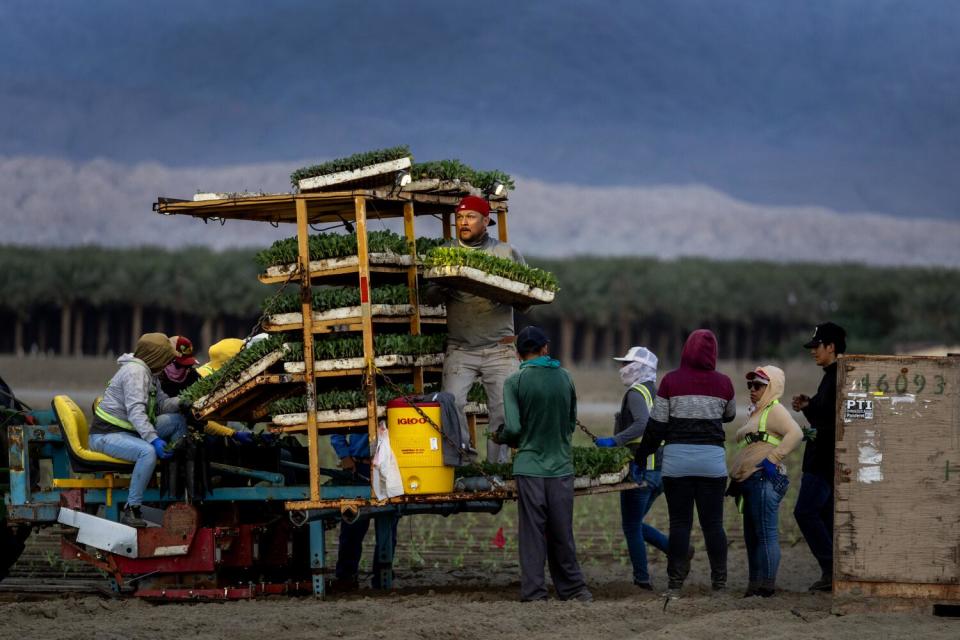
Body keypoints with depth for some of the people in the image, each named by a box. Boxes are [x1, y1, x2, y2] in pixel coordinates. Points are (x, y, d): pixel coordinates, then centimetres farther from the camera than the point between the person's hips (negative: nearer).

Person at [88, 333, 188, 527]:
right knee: (148, 451, -37)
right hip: (107, 435, -10)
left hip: (132, 430, 10)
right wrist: (153, 439, -37)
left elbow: (162, 404, 11)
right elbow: (135, 411, -29)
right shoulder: (135, 371, -18)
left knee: (178, 420, 6)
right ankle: (131, 510, -33)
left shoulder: (149, 373, 15)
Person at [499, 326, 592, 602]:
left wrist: (502, 438, 9)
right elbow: (572, 421, 10)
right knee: (562, 532, 11)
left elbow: (513, 428, -12)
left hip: (529, 466, -2)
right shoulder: (564, 378, 4)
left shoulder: (514, 382, -7)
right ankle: (572, 587, 15)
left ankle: (533, 592, 1)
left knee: (532, 532, 2)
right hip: (561, 466, 3)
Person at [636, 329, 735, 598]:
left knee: (679, 523, 3)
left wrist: (642, 454, 11)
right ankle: (720, 583, 6)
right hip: (712, 457, 1)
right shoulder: (723, 384, 2)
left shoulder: (671, 381, -3)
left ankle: (675, 585, 2)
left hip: (677, 457, -1)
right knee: (713, 523, 6)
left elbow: (656, 424, -1)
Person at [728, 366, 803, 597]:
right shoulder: (756, 413, 24)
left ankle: (766, 584, -13)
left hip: (764, 480, -11)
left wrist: (772, 459, -24)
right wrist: (736, 480, 23)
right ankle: (755, 585, 17)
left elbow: (795, 433, -24)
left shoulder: (775, 410, -8)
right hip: (751, 482, 11)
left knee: (766, 534, -11)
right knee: (751, 535, 12)